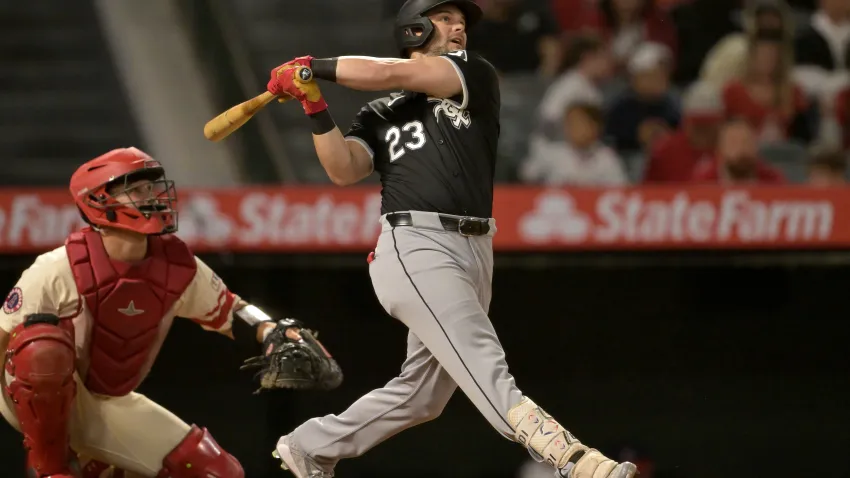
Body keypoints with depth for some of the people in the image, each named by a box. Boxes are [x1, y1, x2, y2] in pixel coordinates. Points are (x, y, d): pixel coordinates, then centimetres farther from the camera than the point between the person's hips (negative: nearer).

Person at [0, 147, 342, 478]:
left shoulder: (179, 268, -7)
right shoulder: (60, 270, -23)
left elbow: (230, 312, 7)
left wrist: (275, 333, -14)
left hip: (107, 406, 6)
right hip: (43, 401, -6)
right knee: (45, 346, -41)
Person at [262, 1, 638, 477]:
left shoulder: (477, 76, 15)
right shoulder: (380, 115, 16)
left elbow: (392, 73, 3)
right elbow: (344, 171, 1)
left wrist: (314, 67, 8)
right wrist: (317, 109, -9)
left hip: (475, 255, 4)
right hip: (416, 248, -4)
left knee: (421, 394, 10)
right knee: (487, 370, -20)